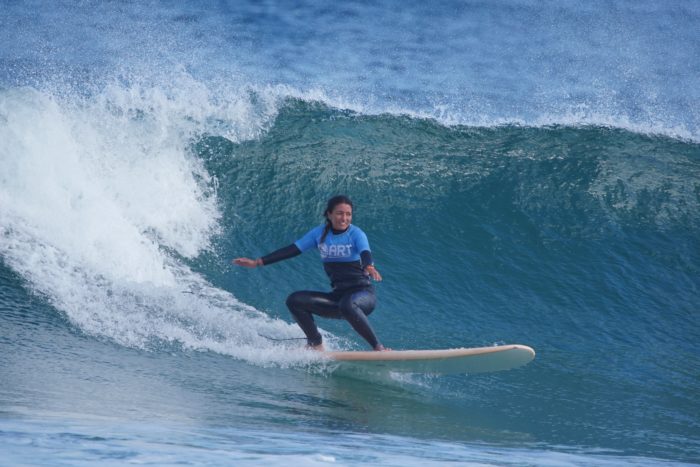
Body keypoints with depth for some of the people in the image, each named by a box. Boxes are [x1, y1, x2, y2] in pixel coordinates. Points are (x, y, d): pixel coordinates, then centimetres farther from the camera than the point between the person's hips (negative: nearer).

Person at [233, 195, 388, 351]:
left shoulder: (356, 234, -8)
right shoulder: (320, 233, 5)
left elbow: (365, 254, -26)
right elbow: (292, 250, 6)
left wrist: (369, 267, -51)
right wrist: (257, 262, 1)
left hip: (363, 293, -5)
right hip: (338, 296, 5)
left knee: (347, 305, -39)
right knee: (295, 300, -10)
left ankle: (378, 347, -29)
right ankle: (316, 345, -2)